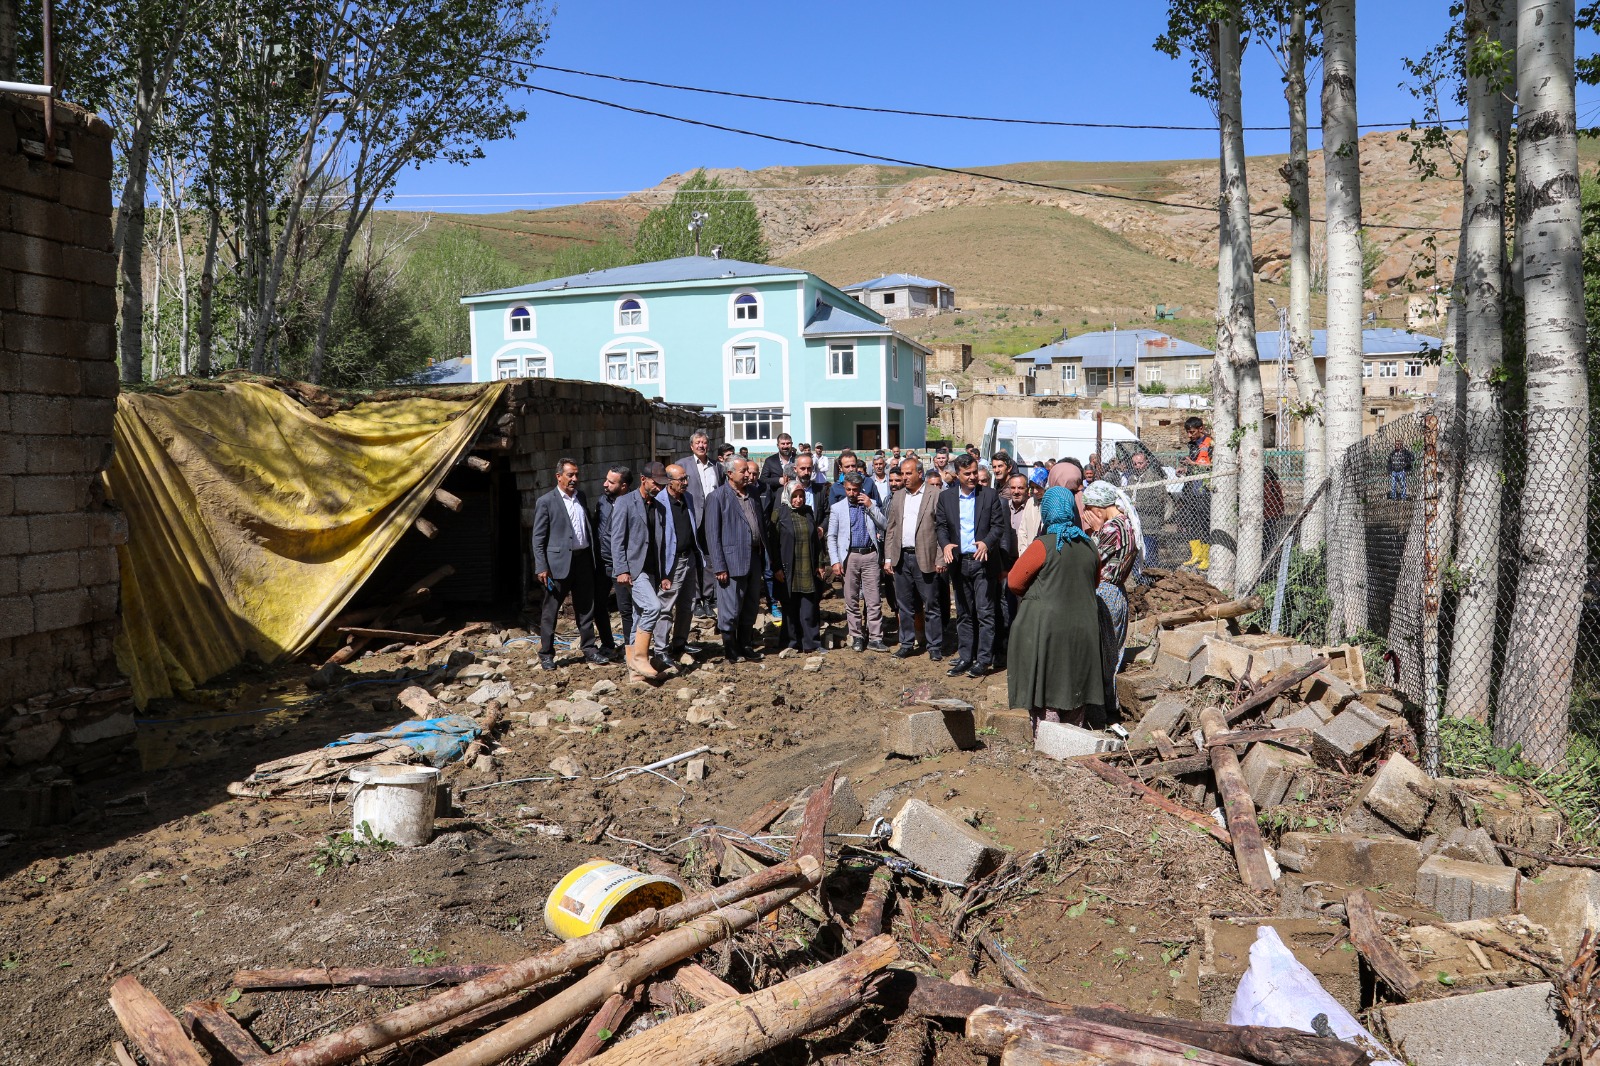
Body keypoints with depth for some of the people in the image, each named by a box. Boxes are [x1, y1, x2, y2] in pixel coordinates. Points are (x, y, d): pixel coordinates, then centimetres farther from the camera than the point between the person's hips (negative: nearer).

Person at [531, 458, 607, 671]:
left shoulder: (581, 496, 11)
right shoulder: (546, 501, -6)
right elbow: (538, 538, -6)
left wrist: (595, 557, 11)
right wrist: (541, 567, -12)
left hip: (584, 560, 5)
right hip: (559, 562, -5)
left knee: (586, 608, 12)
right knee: (550, 610, 3)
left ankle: (589, 649, 22)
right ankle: (546, 654, 13)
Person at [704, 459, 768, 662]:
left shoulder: (752, 495, 12)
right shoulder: (718, 497, -7)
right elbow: (712, 534, -9)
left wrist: (764, 557, 9)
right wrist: (719, 567, -14)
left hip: (754, 559, 6)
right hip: (732, 560, -6)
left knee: (751, 607, 14)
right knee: (731, 609, 0)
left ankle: (746, 646, 26)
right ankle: (730, 649, 14)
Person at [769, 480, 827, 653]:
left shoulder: (809, 512, 10)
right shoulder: (780, 513, -3)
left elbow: (817, 540, 14)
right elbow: (772, 541, -5)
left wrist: (820, 564, 10)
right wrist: (776, 567, -9)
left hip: (809, 571, 3)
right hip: (789, 570, -3)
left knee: (810, 607, 3)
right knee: (791, 608, 4)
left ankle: (811, 642, 12)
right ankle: (791, 643, 13)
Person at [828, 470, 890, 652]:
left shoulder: (871, 504, 10)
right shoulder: (837, 508, 6)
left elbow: (884, 525, 0)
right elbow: (831, 537, 5)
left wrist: (870, 506, -8)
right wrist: (835, 561, -4)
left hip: (870, 556, 0)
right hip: (849, 557, 0)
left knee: (874, 600, -2)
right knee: (851, 600, 5)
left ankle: (875, 638, 3)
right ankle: (857, 637, 15)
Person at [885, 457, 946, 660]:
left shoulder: (935, 494, -4)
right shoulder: (898, 497, 12)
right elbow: (890, 529, 14)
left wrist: (940, 559, -12)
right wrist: (888, 558, 8)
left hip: (925, 558, -5)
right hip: (901, 558, 5)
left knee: (931, 605, 1)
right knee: (905, 605, 11)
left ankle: (935, 647, 9)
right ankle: (907, 644, 20)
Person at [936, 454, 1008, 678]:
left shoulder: (990, 495, 1)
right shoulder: (946, 497, 7)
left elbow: (999, 524, -3)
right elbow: (942, 525, 5)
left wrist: (986, 542, -22)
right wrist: (945, 544, -15)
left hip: (983, 562, -3)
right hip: (959, 563, 3)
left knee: (985, 612, -5)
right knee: (964, 614, 11)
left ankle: (983, 659, 1)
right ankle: (965, 657, 19)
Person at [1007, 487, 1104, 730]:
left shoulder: (1043, 545, -15)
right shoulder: (1089, 546, 2)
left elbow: (1014, 582, -9)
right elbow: (1095, 581, 17)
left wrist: (1033, 593, 9)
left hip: (1046, 625, -5)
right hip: (1082, 625, 5)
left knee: (1046, 682, 3)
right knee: (1076, 682, 15)